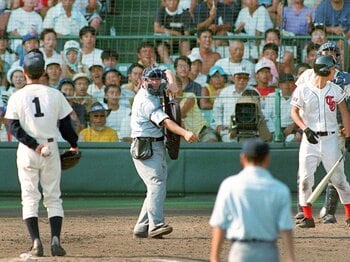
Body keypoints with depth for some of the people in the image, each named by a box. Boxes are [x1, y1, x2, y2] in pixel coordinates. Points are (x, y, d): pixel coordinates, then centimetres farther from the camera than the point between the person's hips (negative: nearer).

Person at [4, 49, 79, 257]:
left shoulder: (17, 97, -3)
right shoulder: (55, 95, -1)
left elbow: (14, 128, -9)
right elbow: (65, 123, 2)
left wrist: (34, 145, -12)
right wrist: (74, 144, 16)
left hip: (27, 152, -1)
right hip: (51, 149, 1)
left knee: (30, 198, 4)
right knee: (53, 197, 7)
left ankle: (36, 241, -8)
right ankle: (56, 239, -6)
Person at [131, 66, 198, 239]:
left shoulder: (152, 94, 12)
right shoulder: (146, 101, -16)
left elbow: (168, 73, 25)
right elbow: (164, 121, -29)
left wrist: (171, 84, 2)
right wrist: (185, 133, -43)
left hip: (157, 146, 10)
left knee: (158, 185, 6)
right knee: (156, 182, -22)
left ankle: (141, 228, 5)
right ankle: (156, 225, -33)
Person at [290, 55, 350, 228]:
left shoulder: (336, 90, 3)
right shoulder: (303, 89, -4)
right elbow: (294, 112, -2)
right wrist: (306, 129, -17)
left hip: (330, 138, 1)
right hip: (310, 139, -1)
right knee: (305, 178, -4)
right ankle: (307, 217, 5)